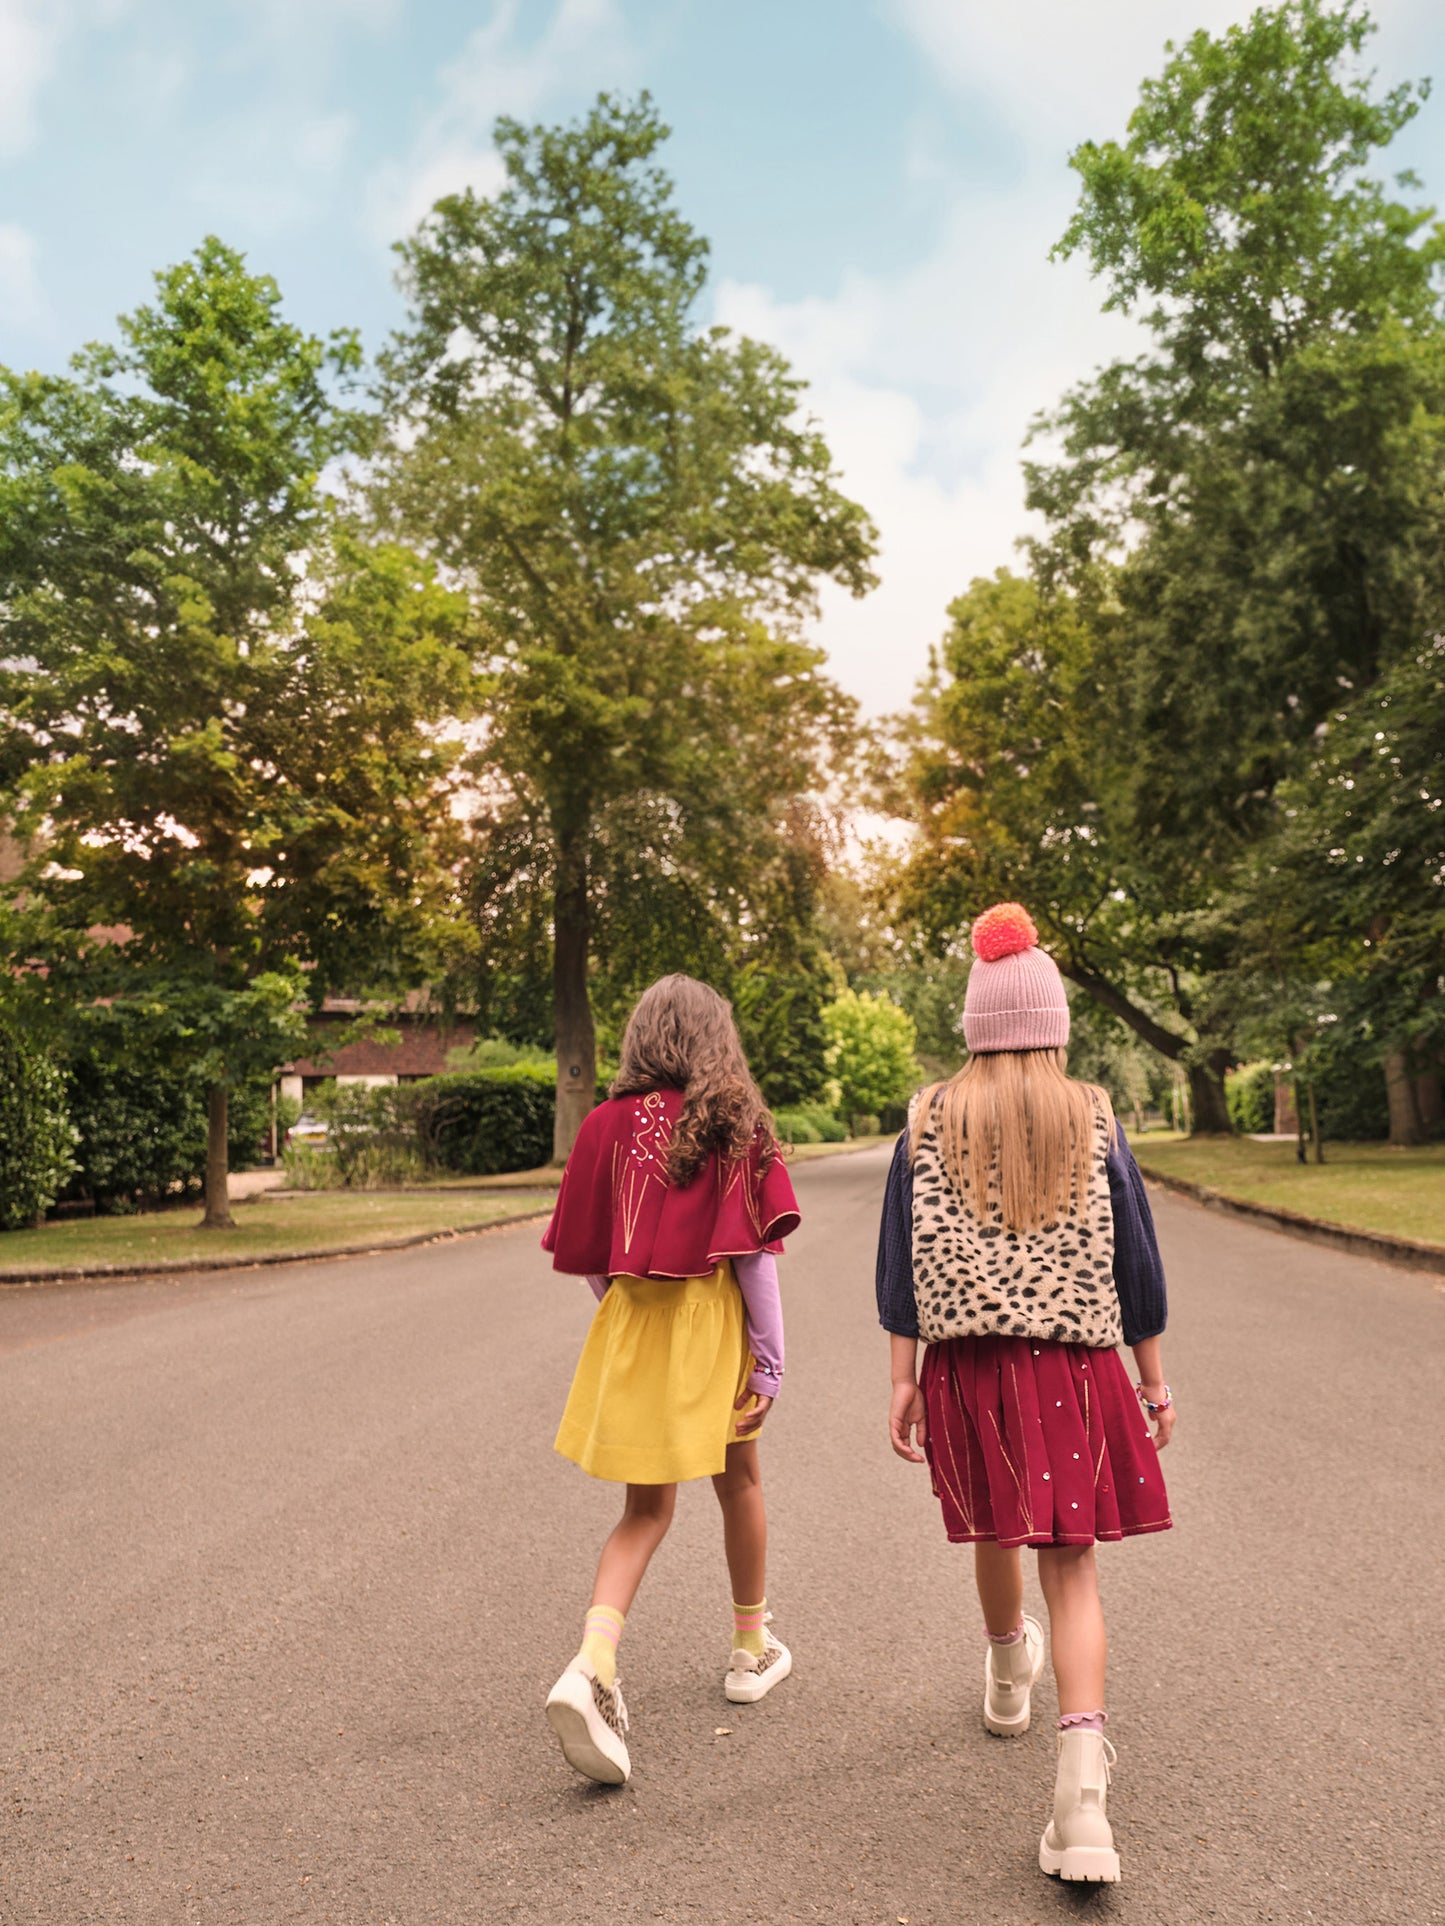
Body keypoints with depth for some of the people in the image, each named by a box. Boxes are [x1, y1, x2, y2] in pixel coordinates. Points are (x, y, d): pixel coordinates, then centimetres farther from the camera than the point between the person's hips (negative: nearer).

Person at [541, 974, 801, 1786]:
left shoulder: (609, 1124, -1)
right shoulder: (734, 1124, -8)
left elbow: (588, 1254, 3)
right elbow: (752, 1250, -13)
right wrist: (770, 1355, -8)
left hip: (632, 1327, 2)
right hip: (714, 1323, -2)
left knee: (646, 1508, 11)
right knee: (739, 1483, 20)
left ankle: (592, 1665, -9)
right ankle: (753, 1649, 37)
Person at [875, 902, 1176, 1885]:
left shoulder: (930, 1120, -2)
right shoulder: (1095, 1119, -2)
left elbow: (905, 1259, -3)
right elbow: (1135, 1257, 2)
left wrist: (904, 1379, 2)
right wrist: (1155, 1378, 11)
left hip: (967, 1365, 1)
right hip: (1075, 1369, -1)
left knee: (996, 1529, 23)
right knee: (1070, 1561, 4)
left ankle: (1009, 1678, 49)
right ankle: (1083, 1776, -9)